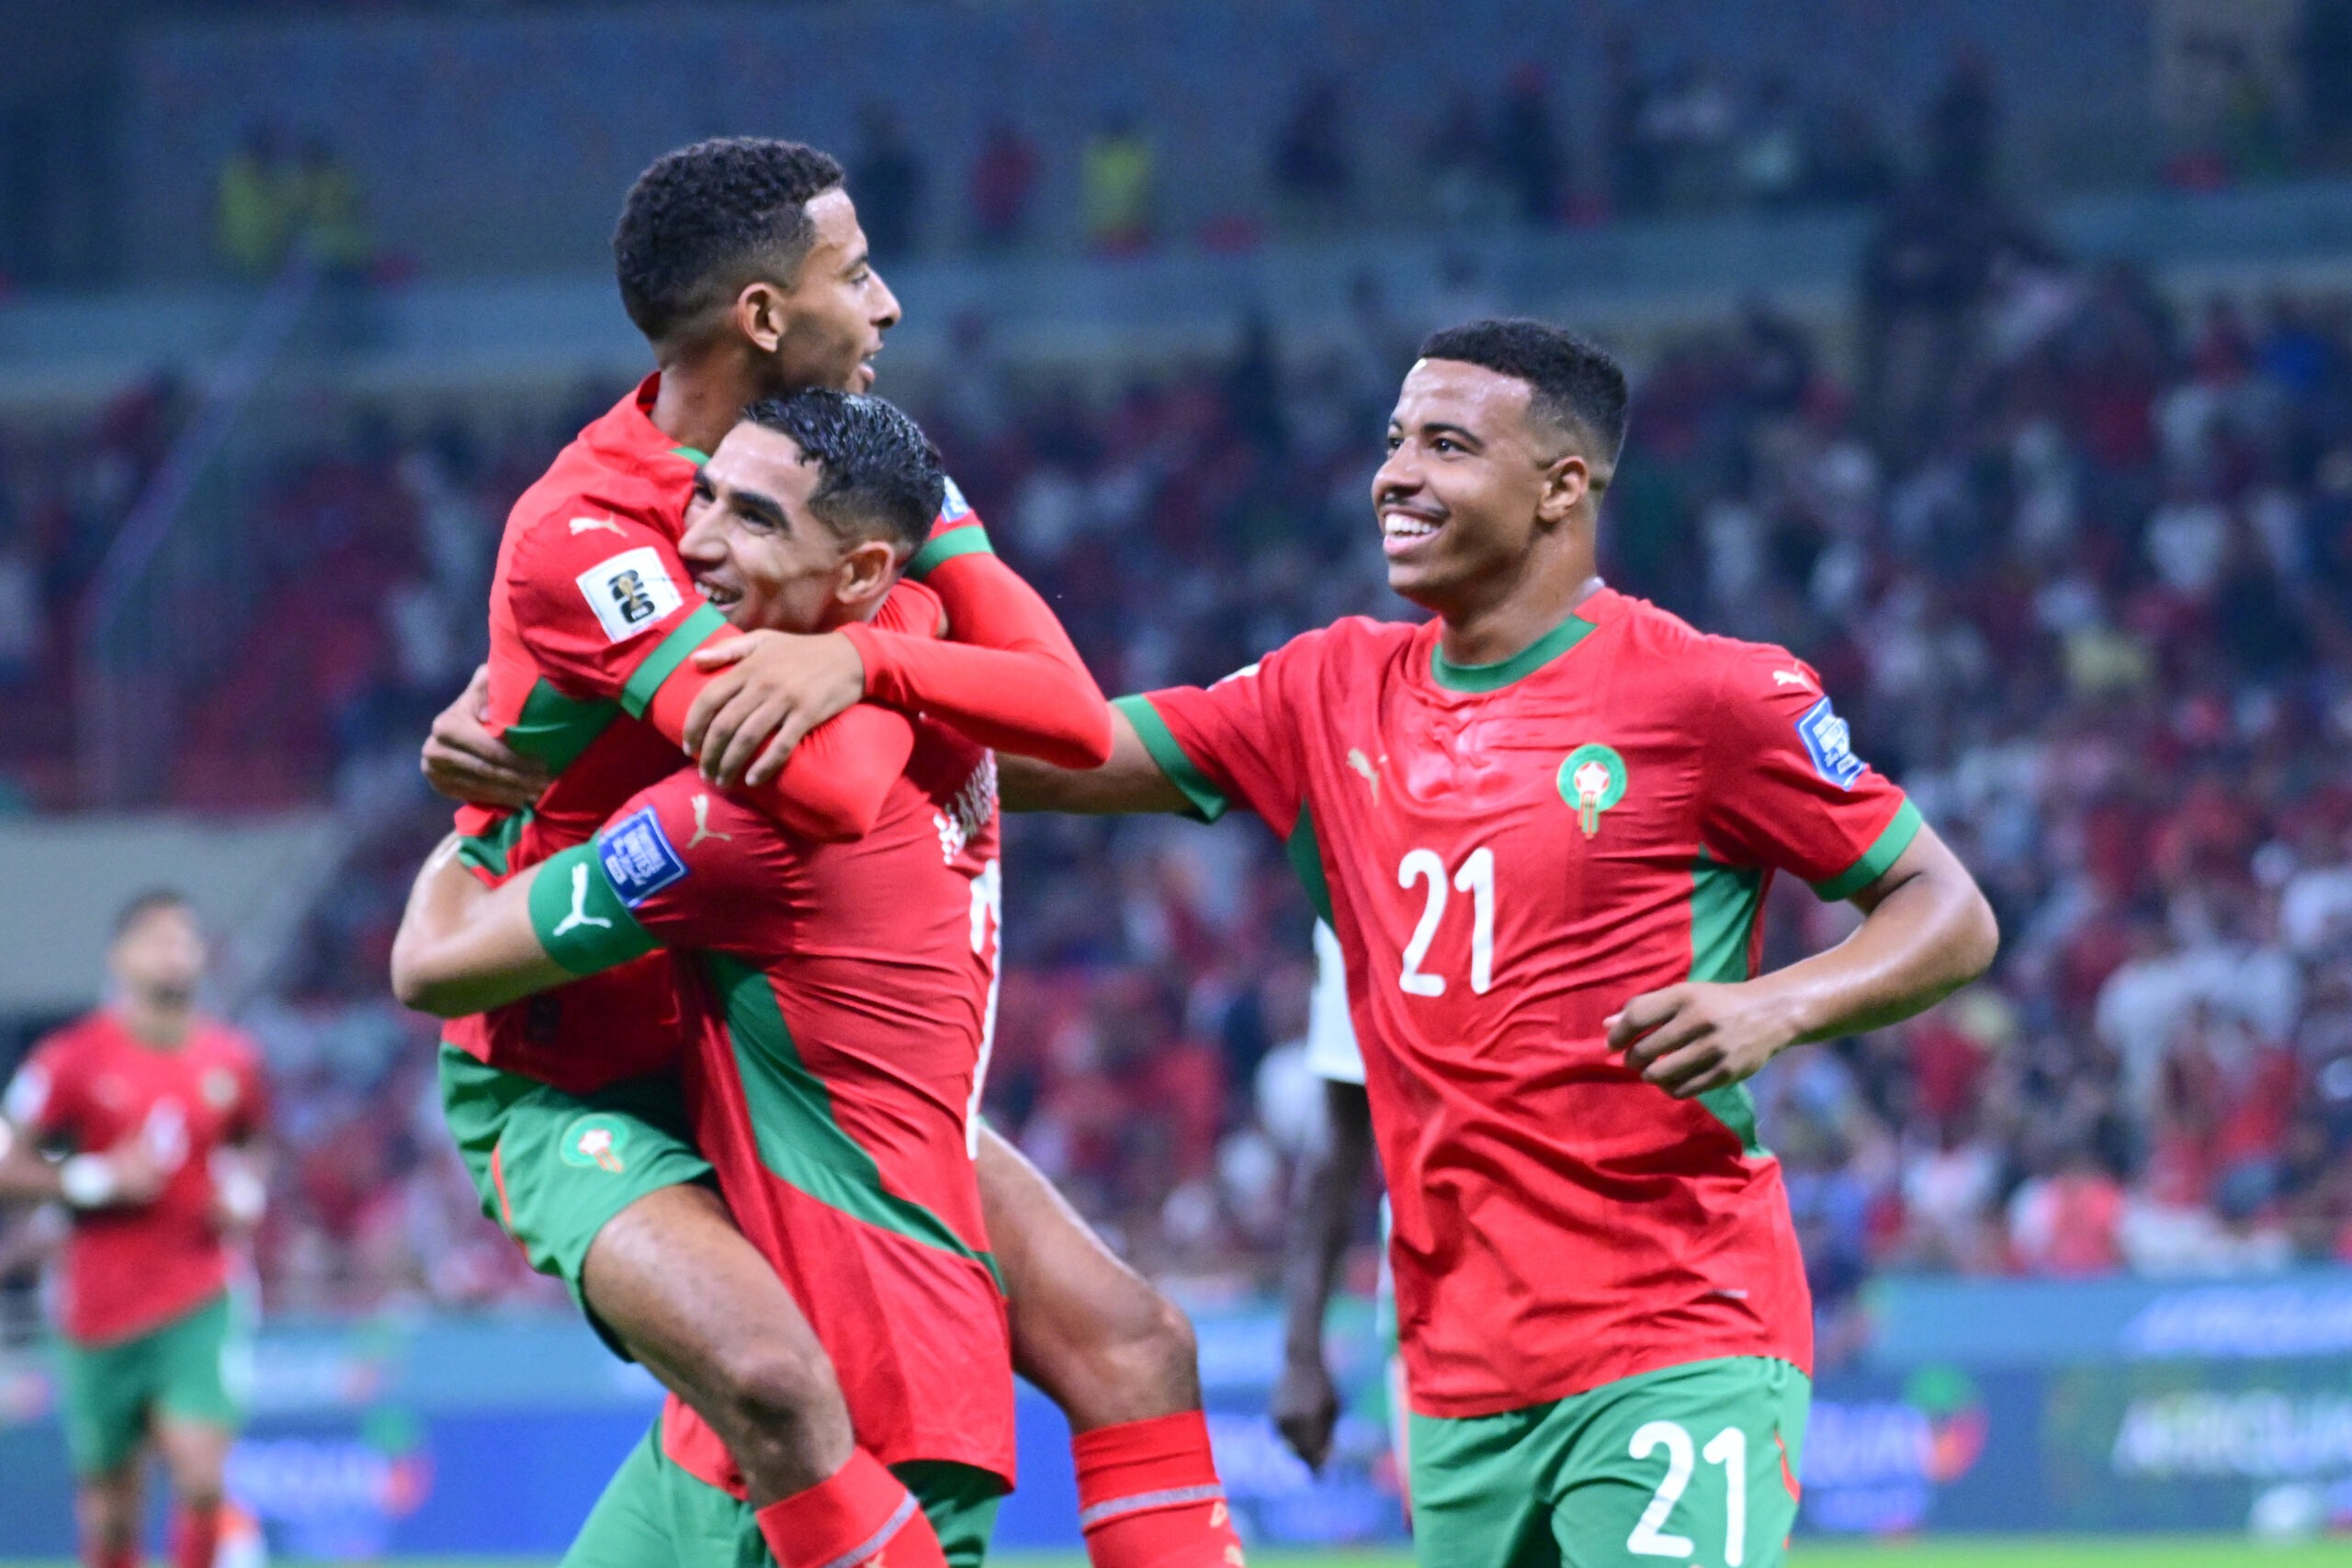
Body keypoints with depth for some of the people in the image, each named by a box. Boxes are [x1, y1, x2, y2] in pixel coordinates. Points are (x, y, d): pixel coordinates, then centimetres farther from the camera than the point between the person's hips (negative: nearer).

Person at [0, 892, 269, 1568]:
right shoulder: (74, 1060, -6)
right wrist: (98, 1181, -16)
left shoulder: (232, 1061, 4)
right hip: (100, 1306, -1)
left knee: (202, 1476, -17)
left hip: (199, 1305, 1)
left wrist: (245, 1196, 2)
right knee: (108, 1498, 8)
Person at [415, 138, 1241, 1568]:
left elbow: (1074, 712, -8)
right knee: (779, 1387, -33)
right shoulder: (582, 534, -23)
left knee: (1133, 1341, -3)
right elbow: (837, 786, -33)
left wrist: (856, 657, -25)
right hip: (578, 1086, -7)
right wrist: (907, 612, -14)